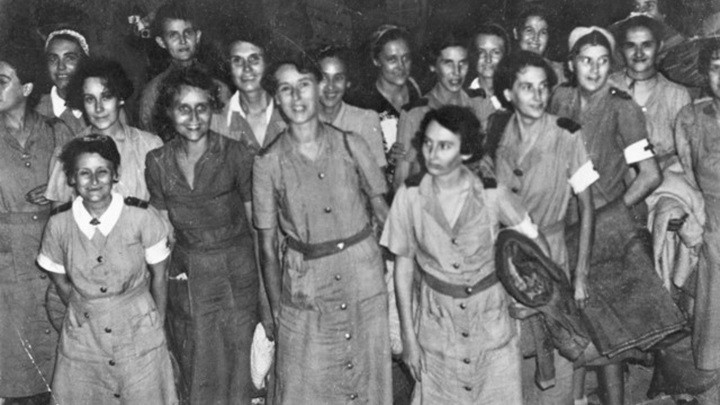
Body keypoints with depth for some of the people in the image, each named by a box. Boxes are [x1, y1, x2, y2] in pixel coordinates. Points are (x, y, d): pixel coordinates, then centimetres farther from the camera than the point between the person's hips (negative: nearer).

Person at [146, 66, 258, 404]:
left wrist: (265, 282, -3)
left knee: (236, 367, 6)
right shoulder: (157, 162, -2)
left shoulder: (236, 155, -10)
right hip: (186, 277, 2)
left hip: (236, 273, -2)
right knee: (196, 374, 12)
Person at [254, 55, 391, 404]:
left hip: (363, 274, 1)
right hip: (305, 289, -1)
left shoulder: (350, 145, -2)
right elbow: (267, 246, -1)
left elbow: (382, 212, 4)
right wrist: (276, 308, -3)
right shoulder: (268, 163, -6)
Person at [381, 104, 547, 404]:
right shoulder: (410, 195, -12)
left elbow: (535, 245, 0)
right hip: (437, 321, 0)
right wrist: (409, 337, -3)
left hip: (491, 318, 0)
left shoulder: (492, 195, -14)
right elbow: (403, 265, -4)